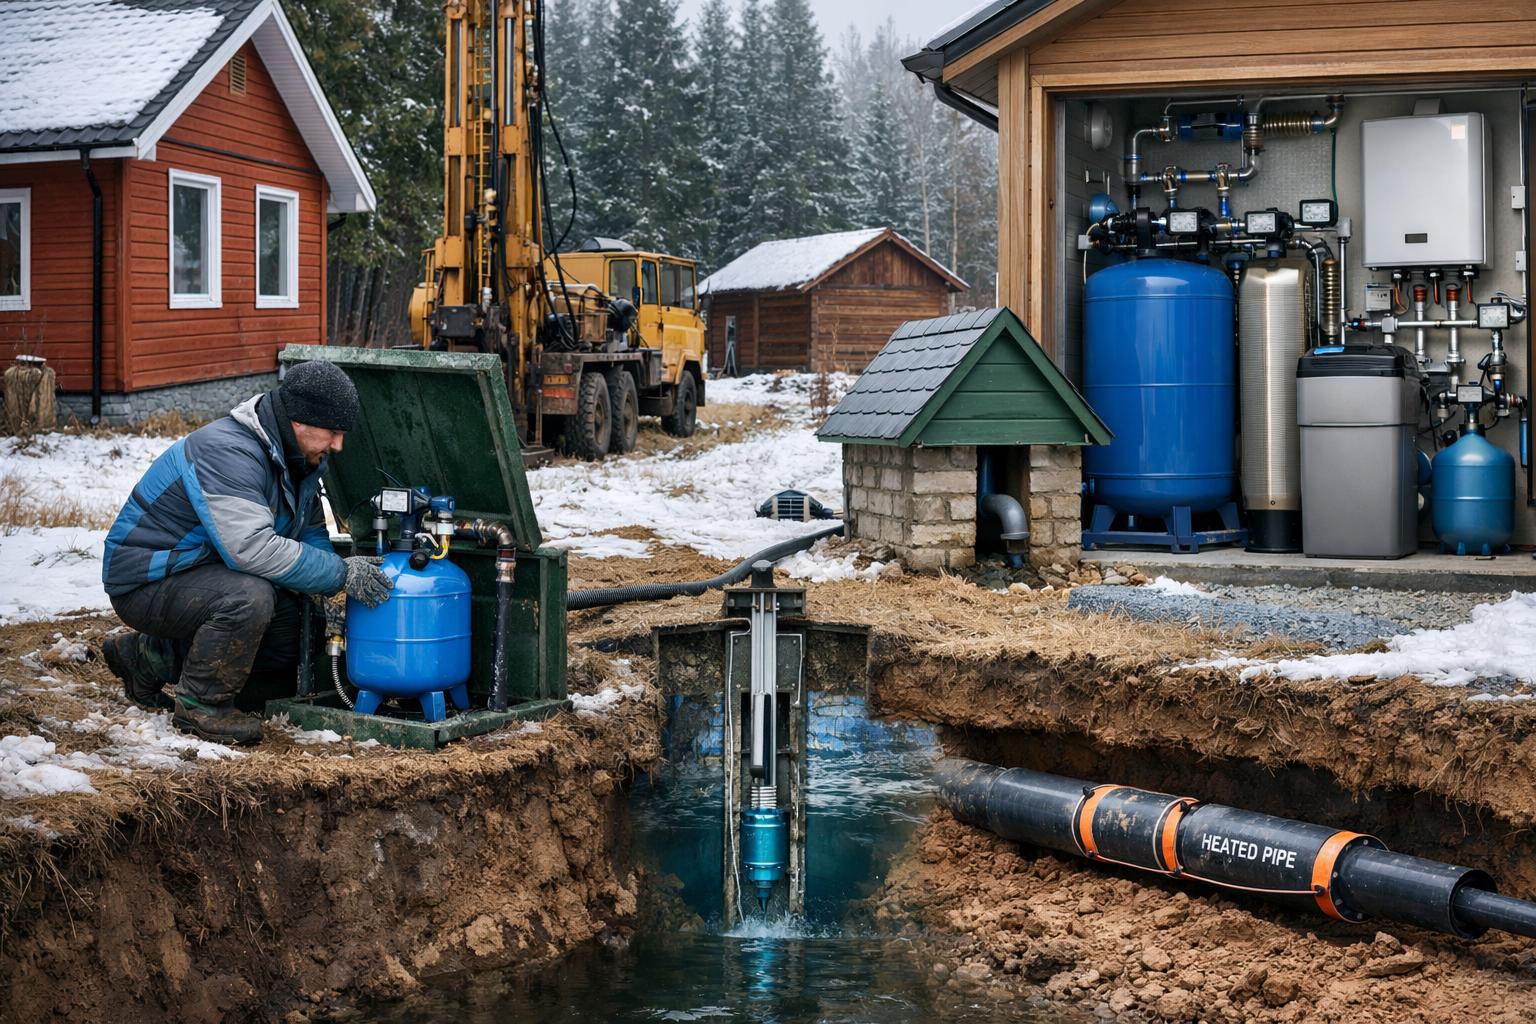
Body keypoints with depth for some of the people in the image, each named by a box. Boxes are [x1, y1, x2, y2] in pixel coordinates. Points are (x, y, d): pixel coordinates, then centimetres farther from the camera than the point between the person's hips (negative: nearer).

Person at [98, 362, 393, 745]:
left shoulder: (297, 457, 3)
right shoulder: (227, 452, -28)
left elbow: (311, 533, 14)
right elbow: (252, 548, -37)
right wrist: (341, 574, -31)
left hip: (205, 574, 10)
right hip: (144, 584, -10)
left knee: (294, 634, 1)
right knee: (249, 596, -33)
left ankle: (152, 657, 16)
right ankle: (201, 703, -11)